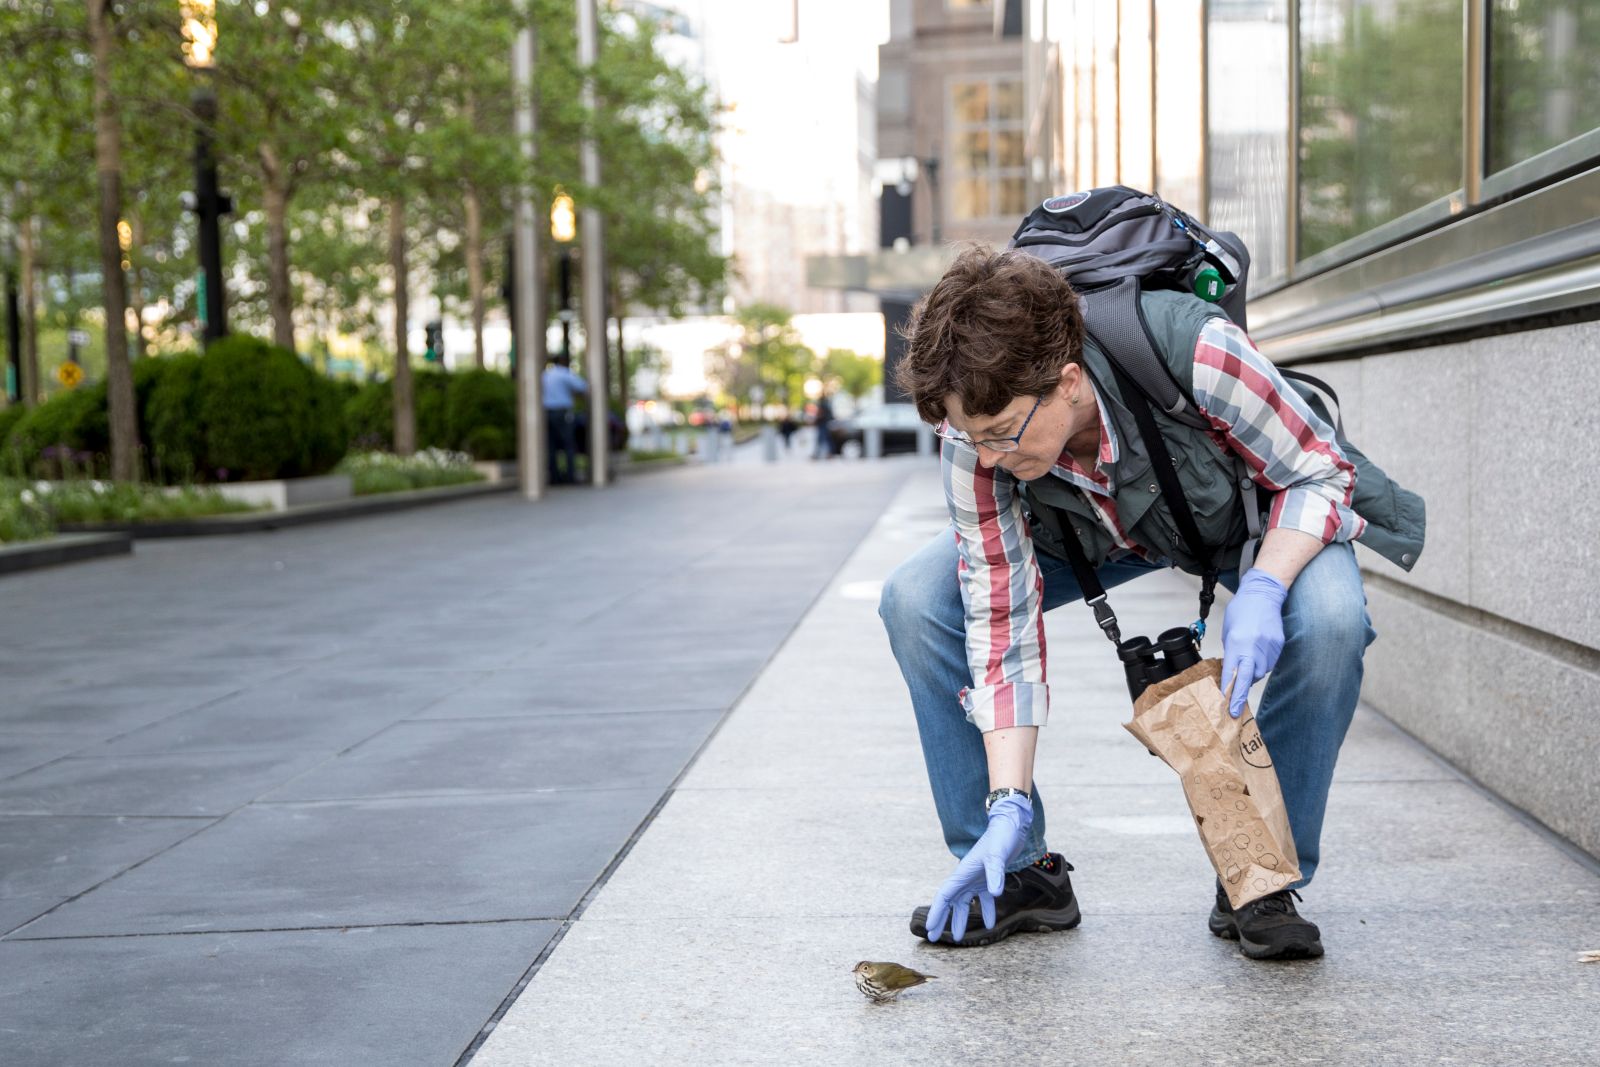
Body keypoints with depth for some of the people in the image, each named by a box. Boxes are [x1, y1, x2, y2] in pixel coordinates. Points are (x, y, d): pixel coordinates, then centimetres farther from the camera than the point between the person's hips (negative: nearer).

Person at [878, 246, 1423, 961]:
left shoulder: (1193, 353, -41)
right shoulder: (978, 424, -31)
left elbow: (1321, 472, -24)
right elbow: (1000, 613, -26)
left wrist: (1262, 592, -43)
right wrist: (1008, 805, -31)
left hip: (1250, 519, -2)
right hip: (1089, 530, 3)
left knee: (1328, 616, -35)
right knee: (915, 600, -19)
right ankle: (1017, 870, -4)